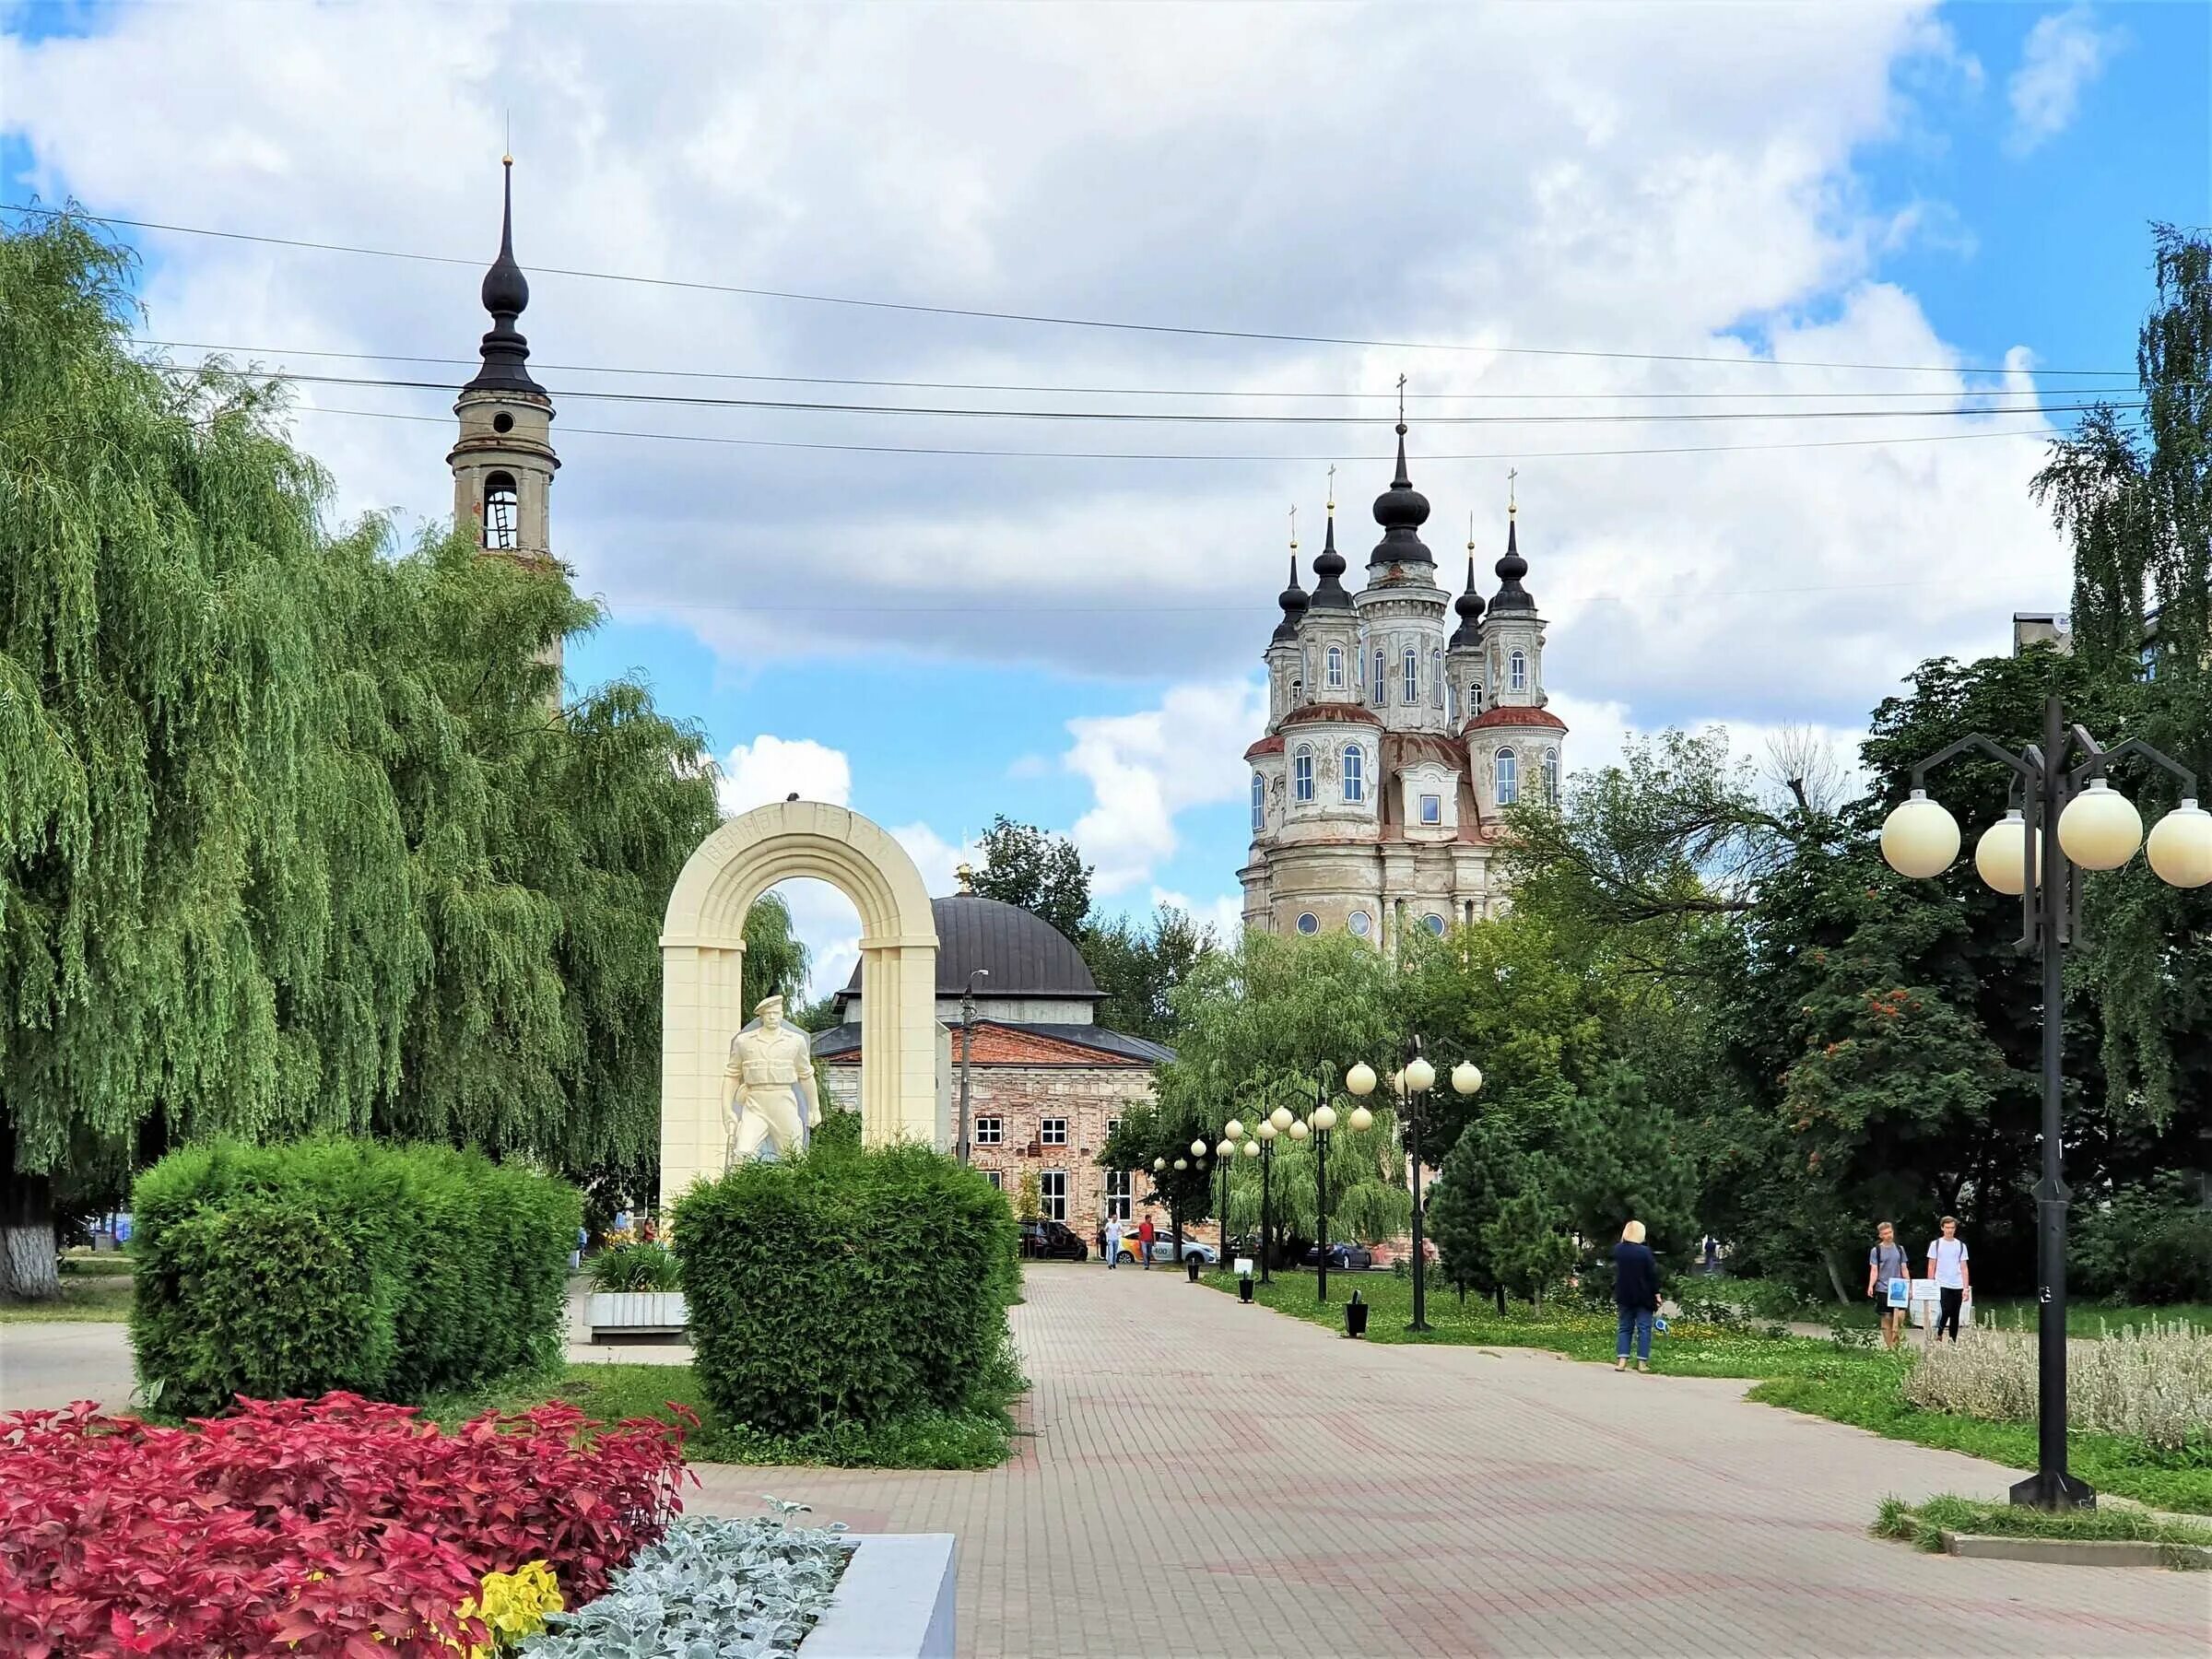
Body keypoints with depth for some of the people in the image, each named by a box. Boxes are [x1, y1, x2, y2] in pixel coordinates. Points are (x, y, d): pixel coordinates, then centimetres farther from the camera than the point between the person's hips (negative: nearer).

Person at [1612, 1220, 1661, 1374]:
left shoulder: (1618, 1250, -2)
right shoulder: (1645, 1251, -14)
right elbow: (1653, 1274, -9)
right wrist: (1656, 1294, -2)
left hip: (1624, 1296, 4)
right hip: (1644, 1297, -4)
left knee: (1625, 1327, 10)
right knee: (1644, 1328, 3)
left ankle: (1621, 1361, 0)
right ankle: (1642, 1362, -1)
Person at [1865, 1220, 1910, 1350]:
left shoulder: (1900, 1249, 11)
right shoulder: (1876, 1251, 2)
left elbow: (1904, 1269, 14)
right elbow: (1874, 1271, -2)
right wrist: (1871, 1286, -17)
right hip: (1883, 1289, -2)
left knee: (1900, 1314, -15)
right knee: (1886, 1318, 0)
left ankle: (1896, 1341, -1)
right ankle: (1889, 1347, 6)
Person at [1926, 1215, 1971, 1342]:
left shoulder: (1961, 1245, 10)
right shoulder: (1935, 1244, 5)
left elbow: (1964, 1268, 8)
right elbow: (1931, 1267, 6)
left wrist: (1966, 1288, 2)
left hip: (1957, 1286, 2)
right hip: (1942, 1285, -2)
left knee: (1955, 1315, 3)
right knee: (1946, 1310, -18)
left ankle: (1953, 1341, 8)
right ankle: (1938, 1334, -2)